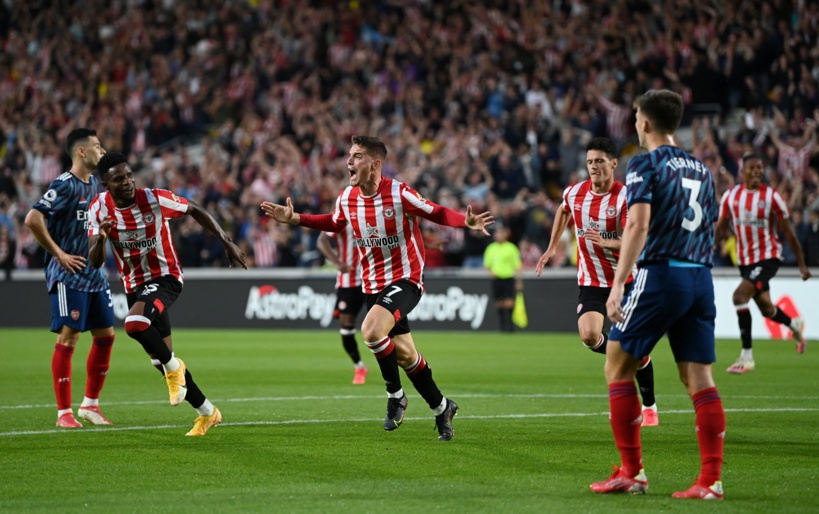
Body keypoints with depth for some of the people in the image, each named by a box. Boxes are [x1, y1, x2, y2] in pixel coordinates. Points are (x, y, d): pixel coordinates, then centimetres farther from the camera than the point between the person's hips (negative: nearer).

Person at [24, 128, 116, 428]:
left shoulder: (95, 184, 12)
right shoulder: (64, 185, -15)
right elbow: (33, 220, -23)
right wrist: (58, 254, -18)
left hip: (94, 275, 9)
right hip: (68, 276, -9)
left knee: (105, 336, 9)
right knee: (68, 338, -7)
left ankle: (90, 404, 20)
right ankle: (64, 412, -2)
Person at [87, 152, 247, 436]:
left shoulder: (155, 199, -16)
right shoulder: (99, 208, -8)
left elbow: (195, 211, 0)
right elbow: (95, 263, -11)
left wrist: (227, 243, -2)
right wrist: (100, 238, -33)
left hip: (165, 278, -5)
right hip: (135, 286, 5)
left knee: (135, 323, -34)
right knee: (161, 357, 7)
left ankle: (173, 367, -8)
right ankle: (207, 412, 23)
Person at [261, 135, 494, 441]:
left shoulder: (399, 194, -18)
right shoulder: (346, 198, 0)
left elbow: (436, 213, -10)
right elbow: (334, 223, 20)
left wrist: (466, 221, -27)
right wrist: (294, 219, 12)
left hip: (405, 279, -6)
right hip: (374, 285, 6)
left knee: (371, 330, -29)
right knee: (405, 355, 12)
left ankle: (395, 395, -8)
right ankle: (441, 408, 31)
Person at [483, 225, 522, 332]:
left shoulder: (511, 248, -2)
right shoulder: (491, 248, 8)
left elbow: (517, 265, -1)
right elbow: (487, 264, 15)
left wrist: (519, 280, -5)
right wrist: (491, 271, -5)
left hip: (508, 278, -3)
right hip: (496, 279, 3)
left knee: (509, 303, -12)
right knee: (499, 304, 4)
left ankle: (509, 326, -12)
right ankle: (503, 327, 10)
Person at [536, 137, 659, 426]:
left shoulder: (625, 198, -16)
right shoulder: (574, 193, -2)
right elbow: (563, 211, 23)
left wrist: (606, 242, -40)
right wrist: (552, 247, 23)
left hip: (625, 280, -3)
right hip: (590, 281, 3)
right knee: (589, 336, -20)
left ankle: (649, 406, 17)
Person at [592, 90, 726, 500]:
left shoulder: (645, 165, -4)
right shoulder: (701, 169, 17)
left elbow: (639, 224, -17)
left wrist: (618, 284, -21)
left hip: (660, 275, -6)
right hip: (701, 278, 6)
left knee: (618, 369, 6)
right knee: (699, 378, 3)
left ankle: (631, 472, 4)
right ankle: (711, 479, -5)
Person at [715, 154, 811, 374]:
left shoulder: (771, 196, -9)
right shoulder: (730, 196, 1)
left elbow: (787, 231, -3)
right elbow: (721, 228, 7)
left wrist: (802, 264, 0)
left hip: (768, 257, -5)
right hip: (745, 259, 5)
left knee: (739, 295, -24)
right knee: (766, 308, 17)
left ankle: (747, 356, -20)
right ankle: (794, 324, 53)